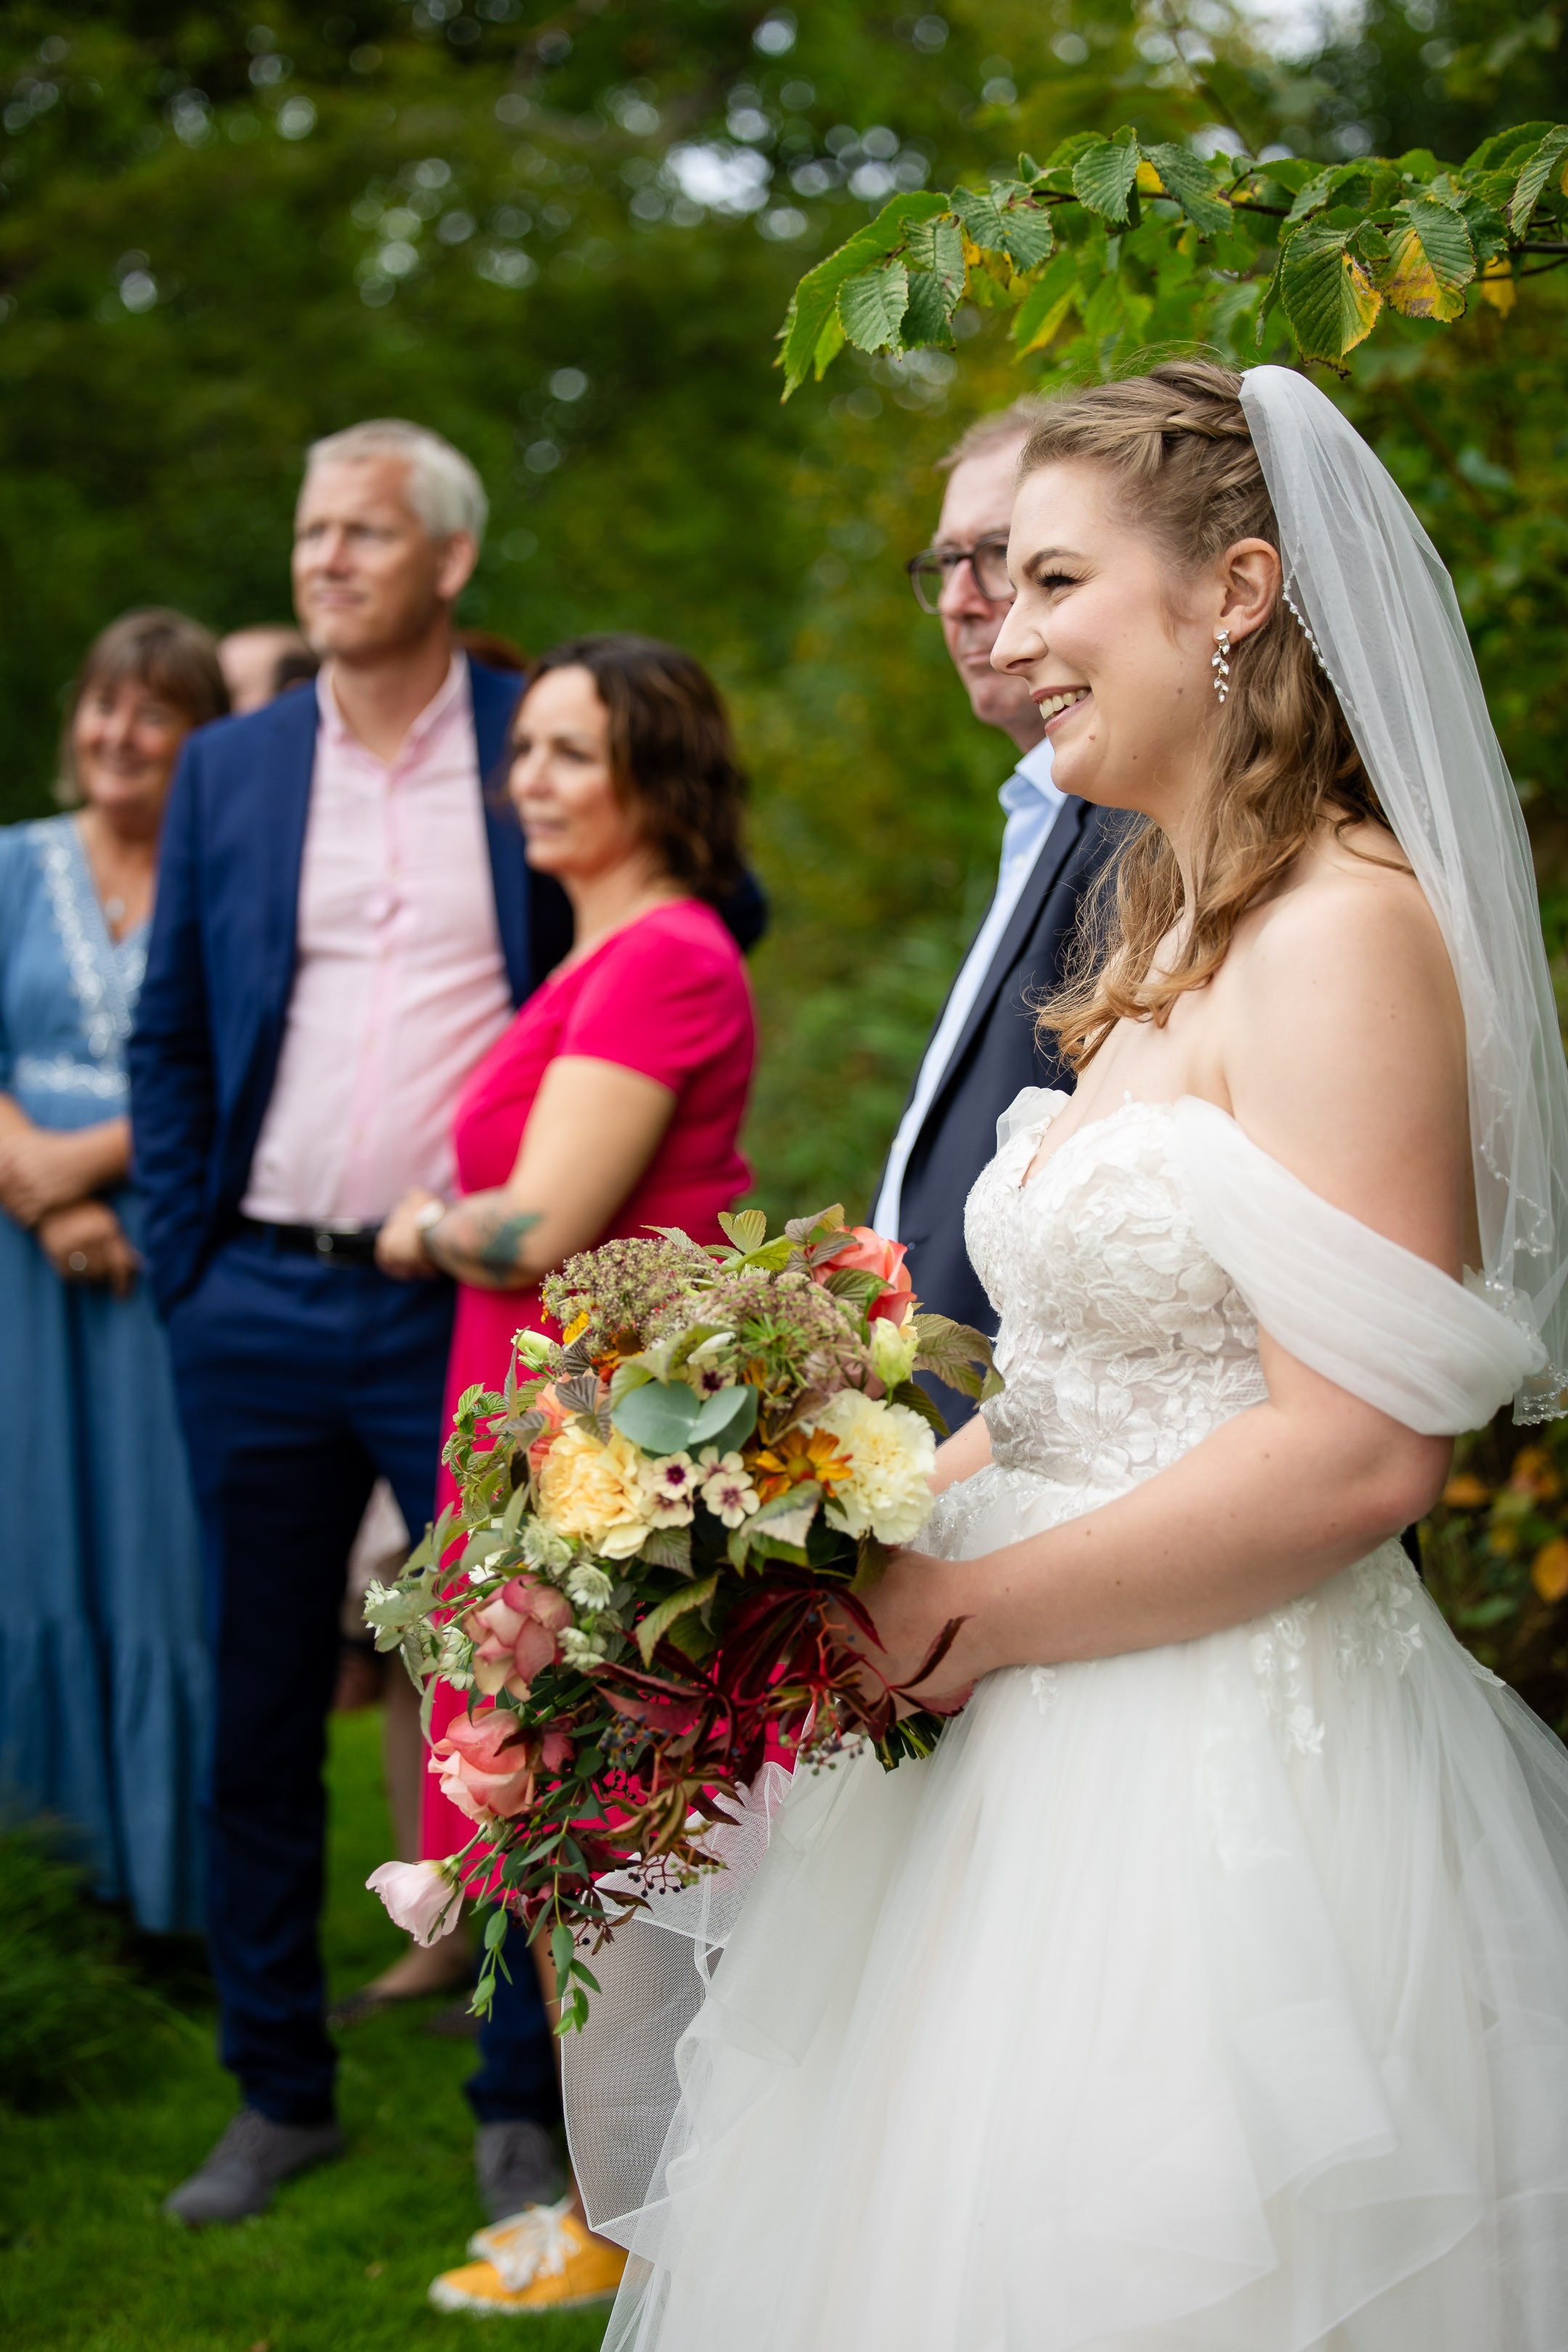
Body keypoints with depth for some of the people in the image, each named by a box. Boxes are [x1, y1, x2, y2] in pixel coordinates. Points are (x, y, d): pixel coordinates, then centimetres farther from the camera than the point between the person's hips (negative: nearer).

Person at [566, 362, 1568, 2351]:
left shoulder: (1343, 930, -16)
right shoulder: (1165, 934, 14)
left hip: (1236, 1794, -9)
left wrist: (963, 1615, -16)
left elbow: (1359, 1450, -23)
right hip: (1057, 1758, 9)